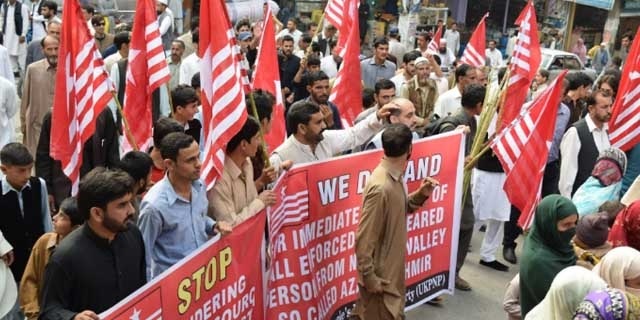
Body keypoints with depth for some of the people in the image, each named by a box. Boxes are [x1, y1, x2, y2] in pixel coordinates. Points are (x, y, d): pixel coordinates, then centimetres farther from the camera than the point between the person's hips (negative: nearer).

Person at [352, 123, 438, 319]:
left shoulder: (394, 177, 0)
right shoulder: (380, 187, -28)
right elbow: (364, 239, -25)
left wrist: (420, 195, -1)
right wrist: (369, 277, -19)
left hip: (392, 266, 9)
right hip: (380, 273, -9)